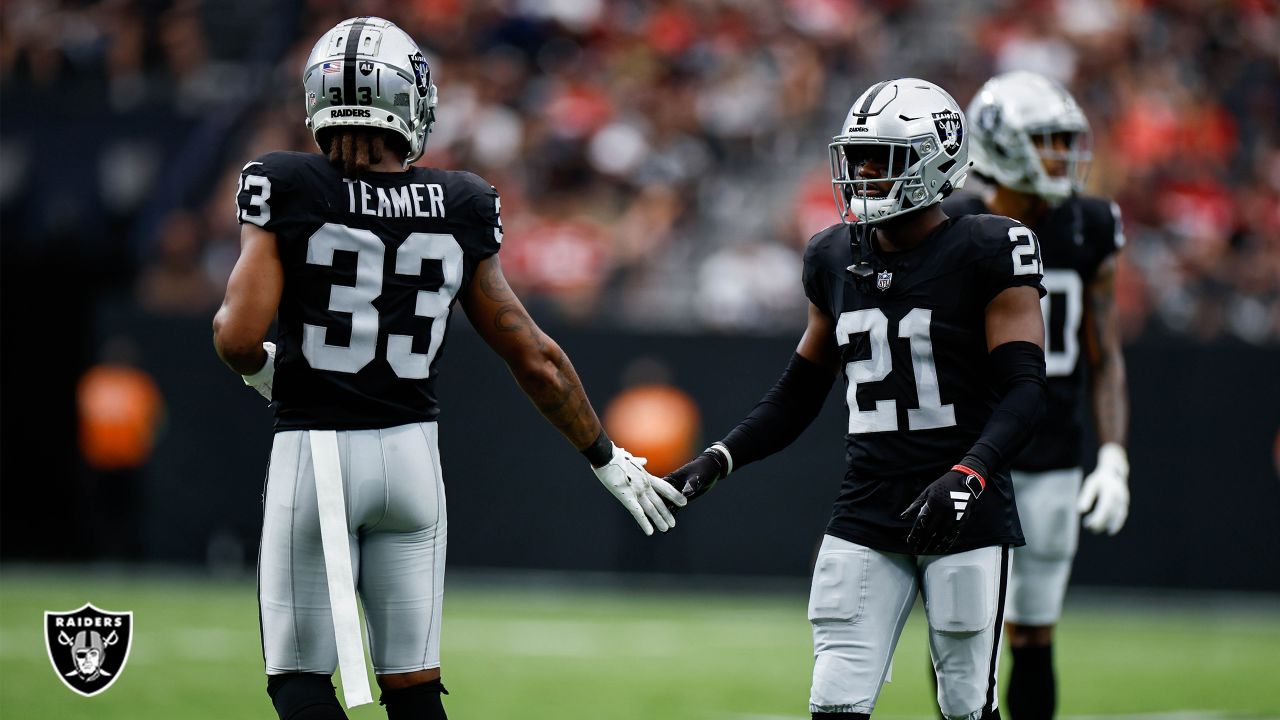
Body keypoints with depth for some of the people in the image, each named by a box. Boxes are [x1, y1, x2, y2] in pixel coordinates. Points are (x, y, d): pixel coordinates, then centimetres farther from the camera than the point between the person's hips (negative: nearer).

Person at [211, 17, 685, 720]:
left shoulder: (286, 191, -9)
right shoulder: (458, 211, 1)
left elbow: (238, 339, -16)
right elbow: (536, 359, 7)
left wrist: (258, 365, 9)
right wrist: (608, 459, 20)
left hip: (313, 451, -3)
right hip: (411, 452, 3)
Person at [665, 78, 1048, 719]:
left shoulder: (986, 255, -7)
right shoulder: (836, 259, 10)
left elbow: (1023, 389, -13)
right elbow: (799, 394, 19)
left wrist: (969, 473, -29)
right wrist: (717, 460, 6)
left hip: (963, 515, -4)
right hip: (866, 516, 5)